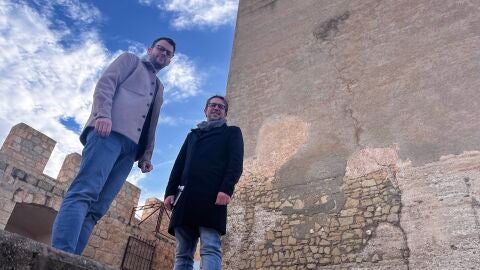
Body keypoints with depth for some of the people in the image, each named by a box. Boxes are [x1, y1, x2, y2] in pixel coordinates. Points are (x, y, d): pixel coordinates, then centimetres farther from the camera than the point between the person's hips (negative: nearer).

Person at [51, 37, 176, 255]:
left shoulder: (159, 88, 37)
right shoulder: (130, 60, 22)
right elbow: (106, 83, 3)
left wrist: (146, 155, 13)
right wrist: (103, 114, -15)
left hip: (131, 146, 6)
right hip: (111, 130, -5)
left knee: (97, 208, -8)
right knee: (85, 192, -23)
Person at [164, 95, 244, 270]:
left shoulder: (232, 133, 19)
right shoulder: (193, 135, 33)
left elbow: (236, 163, 3)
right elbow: (179, 164, 23)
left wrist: (226, 189, -15)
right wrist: (170, 191, 8)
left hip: (212, 195, -5)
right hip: (186, 196, 5)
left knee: (210, 248, -17)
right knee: (183, 253, 0)